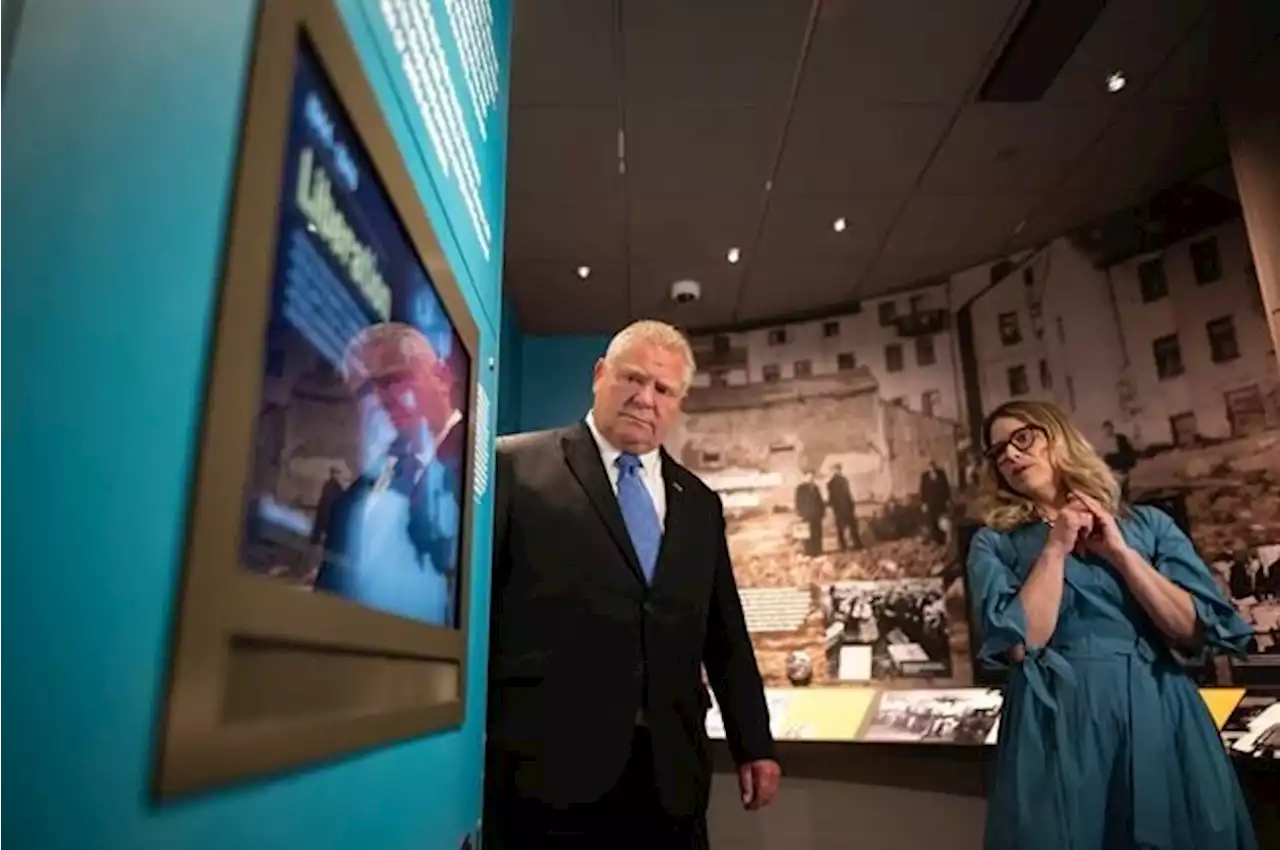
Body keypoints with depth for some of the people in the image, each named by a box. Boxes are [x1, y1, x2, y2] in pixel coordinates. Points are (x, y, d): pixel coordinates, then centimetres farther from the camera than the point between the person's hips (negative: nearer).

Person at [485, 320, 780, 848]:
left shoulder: (699, 504, 14)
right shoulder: (517, 466, -1)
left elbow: (726, 637, 16)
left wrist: (753, 745, 15)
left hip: (671, 775, 5)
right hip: (549, 766, -4)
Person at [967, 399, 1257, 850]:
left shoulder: (1147, 524, 9)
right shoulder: (994, 543, 4)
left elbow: (1199, 632, -1)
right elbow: (1019, 643, -10)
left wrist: (1119, 551, -6)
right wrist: (1056, 548, -7)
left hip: (1159, 717, 2)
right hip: (1057, 723, -1)